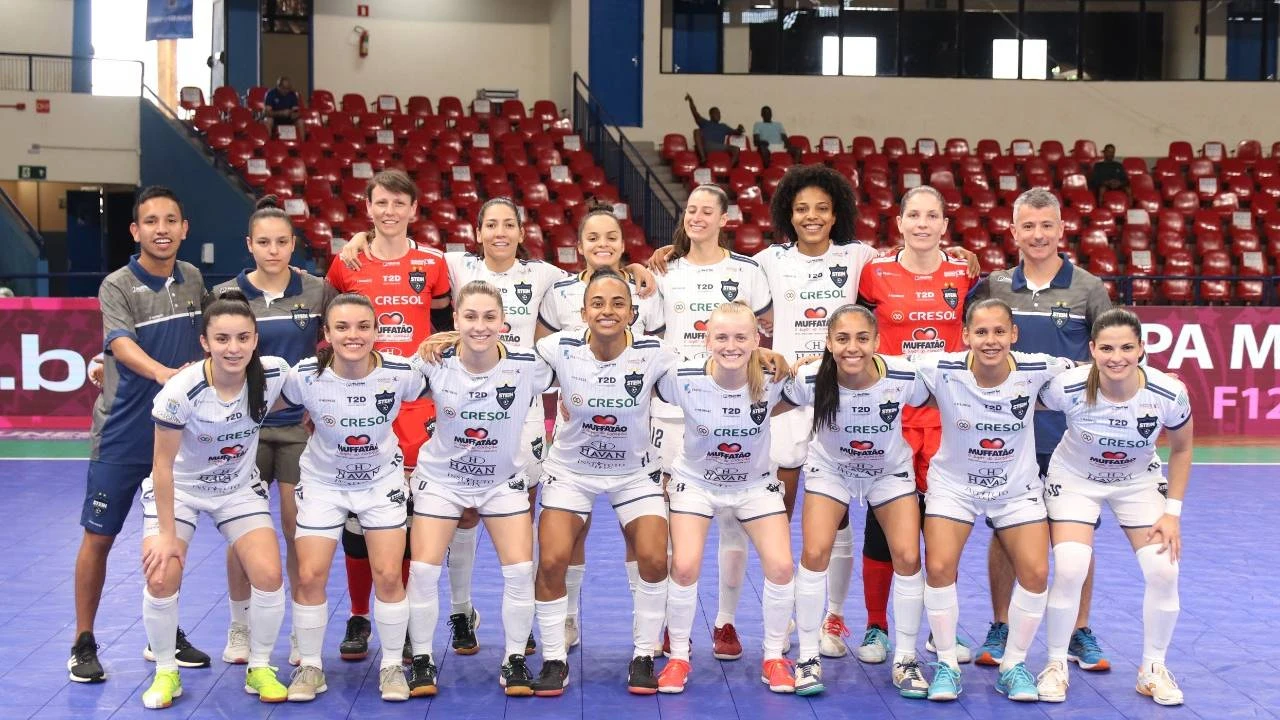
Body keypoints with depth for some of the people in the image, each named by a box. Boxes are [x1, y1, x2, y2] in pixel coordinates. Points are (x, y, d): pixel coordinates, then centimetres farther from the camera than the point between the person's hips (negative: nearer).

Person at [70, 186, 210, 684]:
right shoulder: (117, 286, -12)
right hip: (120, 436, -4)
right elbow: (123, 346, -29)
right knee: (99, 537, 3)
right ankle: (84, 644, 16)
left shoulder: (193, 280, 3)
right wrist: (163, 372, -47)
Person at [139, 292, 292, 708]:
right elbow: (163, 465, -19)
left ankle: (260, 669, 10)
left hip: (240, 489, 2)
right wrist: (166, 533, -17)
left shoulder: (274, 375, -22)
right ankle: (166, 671, 8)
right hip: (179, 488, -2)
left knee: (269, 576, -13)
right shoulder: (181, 392, -29)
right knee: (161, 578, -18)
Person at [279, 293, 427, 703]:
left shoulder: (401, 372, -22)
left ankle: (392, 665, 15)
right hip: (323, 483, 0)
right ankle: (310, 666, 15)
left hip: (382, 481, 0)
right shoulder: (306, 376, -22)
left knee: (389, 575, -4)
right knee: (310, 576, -5)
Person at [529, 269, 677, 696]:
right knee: (552, 562, -13)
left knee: (653, 560, -14)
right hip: (571, 470, 0)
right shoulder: (560, 350, -20)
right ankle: (554, 660, 7)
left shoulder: (653, 354, -19)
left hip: (635, 472, 0)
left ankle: (643, 658, 7)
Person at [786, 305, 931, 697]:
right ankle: (808, 657, 3)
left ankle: (905, 659, 10)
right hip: (831, 469, 0)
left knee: (908, 558, -10)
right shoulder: (811, 380, -29)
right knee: (814, 553, -14)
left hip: (890, 471, 1)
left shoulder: (905, 376, -30)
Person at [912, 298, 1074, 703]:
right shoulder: (941, 371, -23)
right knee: (939, 567, -16)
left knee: (1036, 573, -9)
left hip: (1018, 488, 1)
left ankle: (1013, 666, 13)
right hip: (954, 485, -1)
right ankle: (947, 664, 5)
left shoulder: (1037, 370, -19)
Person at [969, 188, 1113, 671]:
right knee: (1003, 532, 7)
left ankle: (1080, 634, 18)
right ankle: (999, 630, 20)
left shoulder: (1087, 287, 0)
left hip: (1071, 430, -1)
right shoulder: (993, 286, 4)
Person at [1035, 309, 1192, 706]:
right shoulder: (1068, 387, -31)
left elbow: (1181, 449, -6)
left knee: (1163, 571, -10)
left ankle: (1153, 669, 13)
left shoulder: (1169, 393, -26)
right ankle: (1056, 664, 6)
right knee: (1069, 571, -18)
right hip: (1075, 479, -2)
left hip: (1139, 482, 2)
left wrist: (1173, 512, -7)